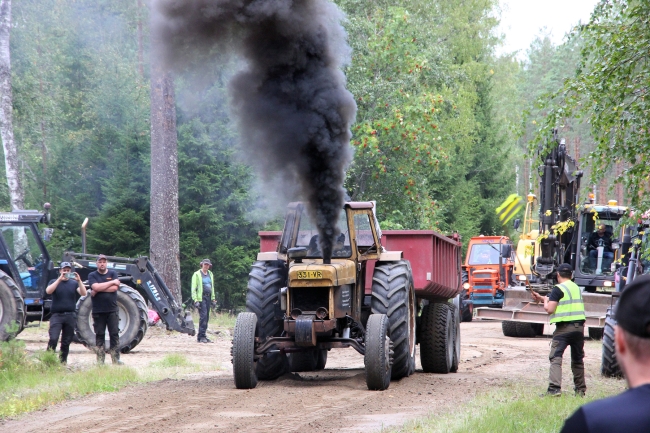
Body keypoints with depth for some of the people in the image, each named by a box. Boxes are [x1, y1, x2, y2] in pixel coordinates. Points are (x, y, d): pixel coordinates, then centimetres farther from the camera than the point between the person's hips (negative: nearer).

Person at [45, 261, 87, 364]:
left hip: (70, 316, 2)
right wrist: (60, 279, -20)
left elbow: (83, 293, -3)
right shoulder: (54, 282, 8)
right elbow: (48, 291, -13)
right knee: (53, 339, -16)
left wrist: (79, 281, -18)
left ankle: (63, 362, 13)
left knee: (66, 342, 5)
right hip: (57, 315, -2)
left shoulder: (74, 283, 12)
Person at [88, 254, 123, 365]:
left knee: (114, 334, -2)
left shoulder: (113, 273, 7)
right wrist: (111, 282, -10)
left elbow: (115, 288, -9)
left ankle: (116, 359, 1)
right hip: (98, 311, 0)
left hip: (112, 310, 0)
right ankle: (100, 360, 7)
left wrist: (98, 290, -11)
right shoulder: (92, 275, 5)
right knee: (99, 335, 3)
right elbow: (95, 287, -15)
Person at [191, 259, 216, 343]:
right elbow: (193, 288, -5)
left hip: (208, 298, 6)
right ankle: (201, 336, -14)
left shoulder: (210, 274, 17)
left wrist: (213, 298, 20)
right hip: (201, 297, -6)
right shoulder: (197, 274, -2)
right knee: (203, 316, -14)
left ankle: (203, 335, 10)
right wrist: (195, 300, -13)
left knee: (206, 317, 5)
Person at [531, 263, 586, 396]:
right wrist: (541, 297, 30)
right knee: (577, 359, 17)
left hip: (564, 327, -7)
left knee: (555, 358, -10)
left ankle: (554, 388, -24)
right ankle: (580, 389, 22)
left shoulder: (558, 289, -7)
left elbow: (550, 309, -13)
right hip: (579, 327, 7)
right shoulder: (576, 288, 16)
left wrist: (544, 302, 9)